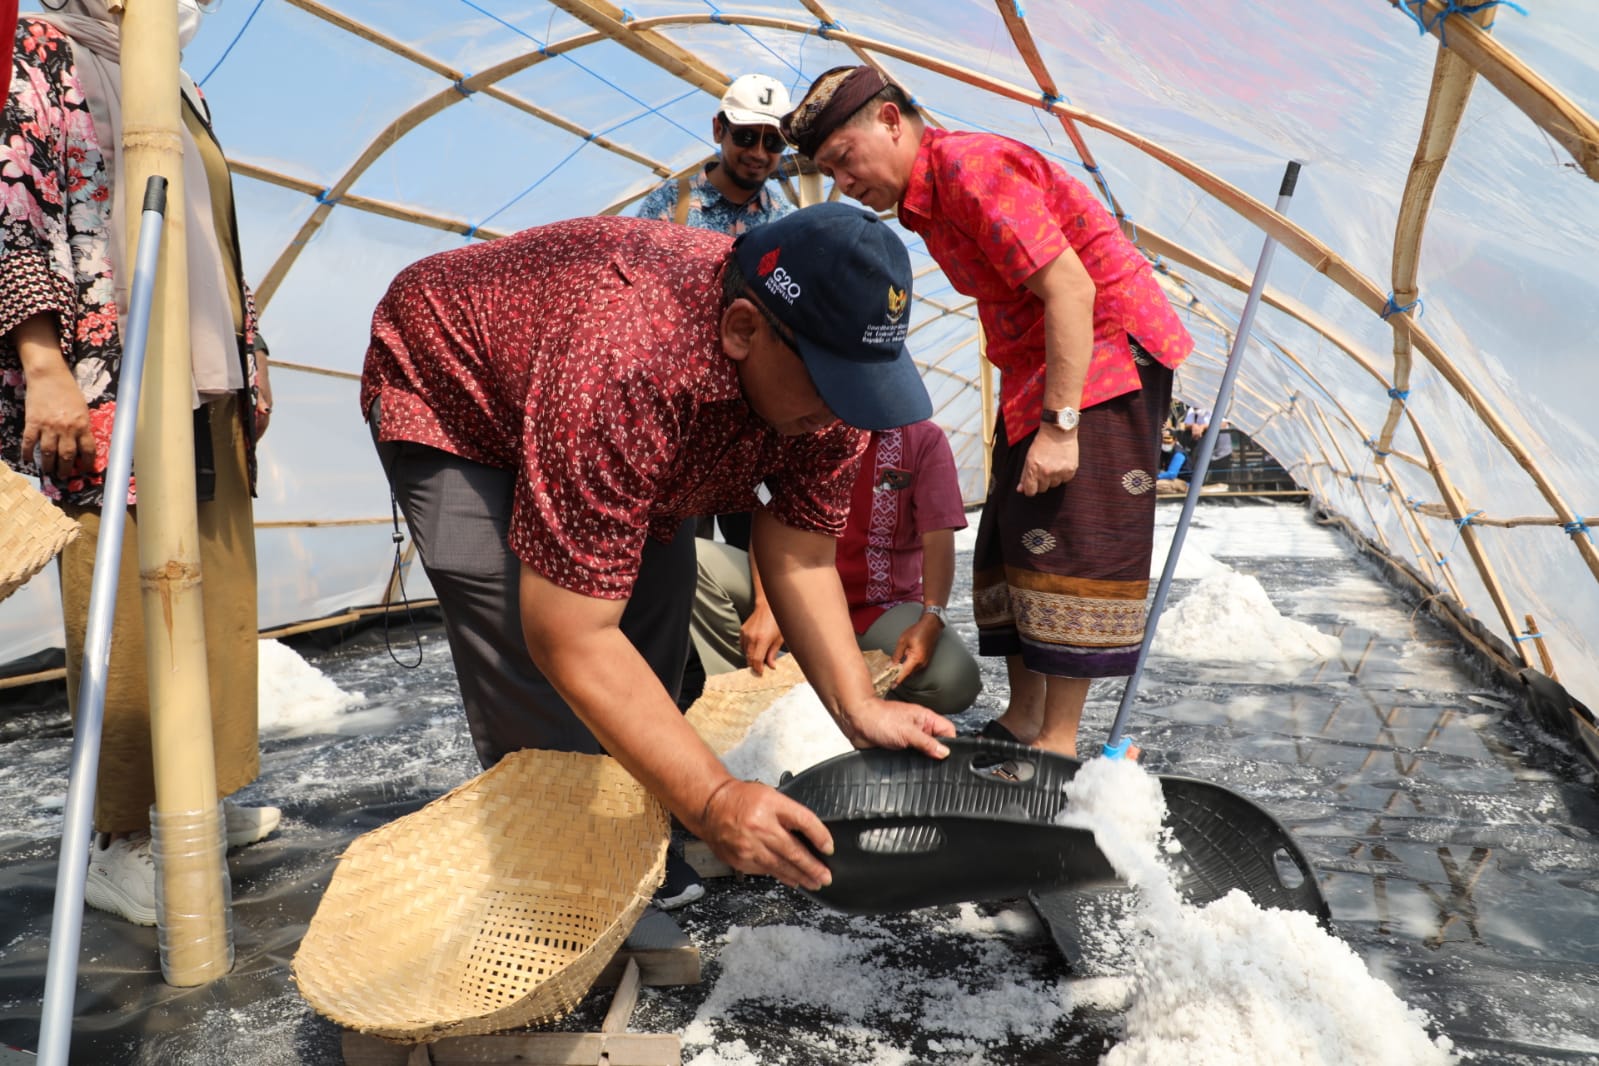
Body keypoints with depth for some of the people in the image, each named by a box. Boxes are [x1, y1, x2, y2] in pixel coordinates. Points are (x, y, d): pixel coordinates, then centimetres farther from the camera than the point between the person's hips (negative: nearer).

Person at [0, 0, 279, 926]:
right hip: (105, 390, -7)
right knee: (126, 613, -7)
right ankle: (118, 844, 2)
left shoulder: (182, 99, 24)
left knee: (216, 602, 7)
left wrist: (249, 362, 20)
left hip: (209, 395, 7)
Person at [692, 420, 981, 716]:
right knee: (694, 559, -21)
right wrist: (766, 604, -27)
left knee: (956, 682, -31)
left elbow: (939, 539, -15)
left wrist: (931, 619, -31)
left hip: (883, 608, -1)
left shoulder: (924, 439, -5)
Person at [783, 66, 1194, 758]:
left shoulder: (969, 166, -19)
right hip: (1038, 365, 10)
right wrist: (1035, 414, 13)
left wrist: (1059, 425, -27)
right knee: (1014, 536, 8)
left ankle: (1059, 742, -8)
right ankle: (1022, 718, 16)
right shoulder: (924, 200, 11)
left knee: (1070, 540, -13)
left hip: (1107, 348, -10)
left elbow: (1071, 290, -24)